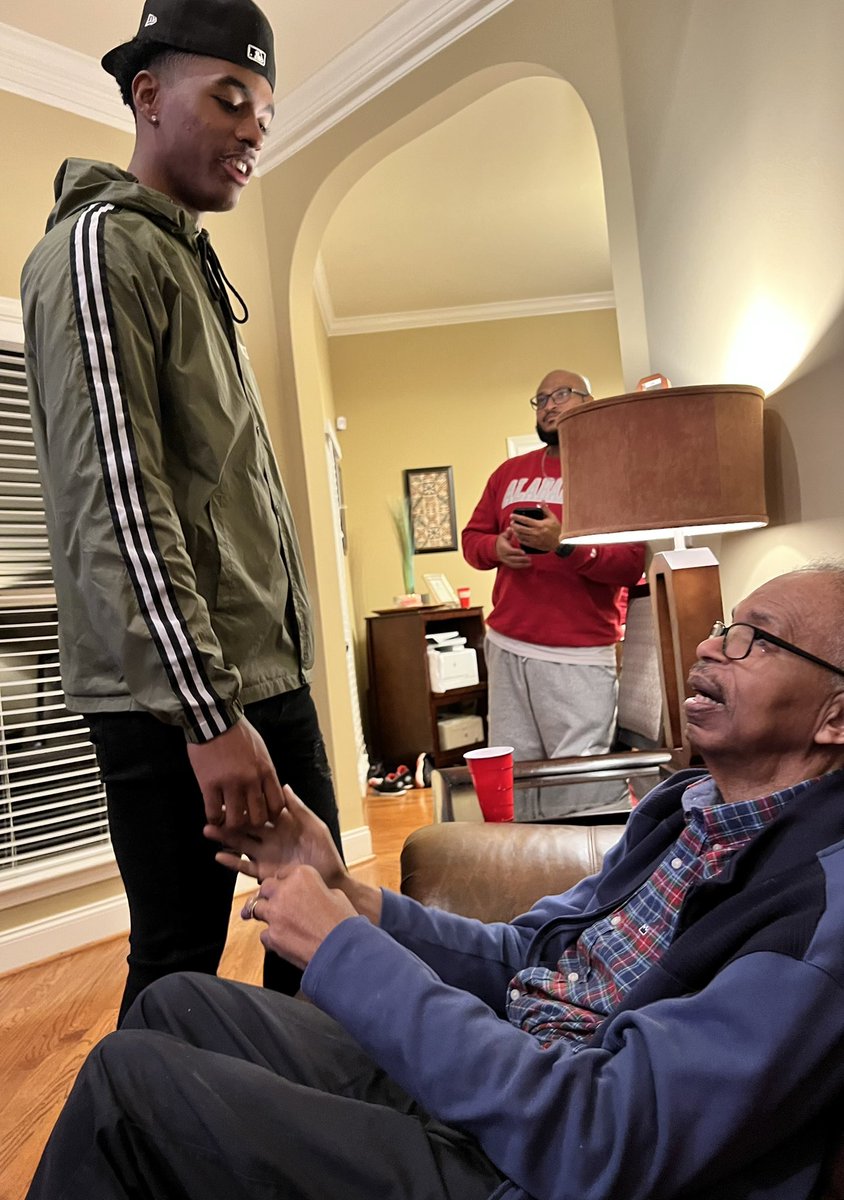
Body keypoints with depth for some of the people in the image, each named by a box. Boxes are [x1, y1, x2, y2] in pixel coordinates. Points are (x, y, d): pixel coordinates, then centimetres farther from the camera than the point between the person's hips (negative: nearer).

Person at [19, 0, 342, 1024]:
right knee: (180, 964, 3)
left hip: (267, 671, 9)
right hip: (177, 698, -9)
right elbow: (116, 504, -18)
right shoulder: (100, 249, -7)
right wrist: (208, 714, -21)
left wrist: (250, 687, 16)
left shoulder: (192, 262, 20)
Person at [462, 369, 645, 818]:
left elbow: (632, 564, -8)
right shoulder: (509, 474, 18)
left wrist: (564, 545, -21)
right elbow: (472, 537, 20)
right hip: (506, 648, 5)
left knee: (580, 781, -6)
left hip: (580, 656, -4)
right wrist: (496, 548, -2)